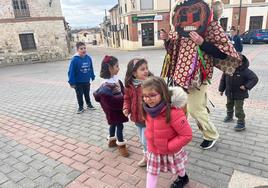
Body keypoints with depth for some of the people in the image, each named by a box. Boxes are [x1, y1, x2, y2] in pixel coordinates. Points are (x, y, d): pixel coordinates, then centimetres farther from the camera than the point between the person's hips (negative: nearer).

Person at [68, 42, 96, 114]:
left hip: (87, 81, 3)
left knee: (87, 94, 21)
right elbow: (71, 72, -18)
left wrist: (92, 77, 9)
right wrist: (71, 82, -17)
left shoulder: (88, 58, -8)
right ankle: (81, 107, 30)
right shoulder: (74, 59, -20)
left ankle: (89, 104, 40)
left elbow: (91, 69, 4)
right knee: (79, 95, 13)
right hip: (78, 82, -3)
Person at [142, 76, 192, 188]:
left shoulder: (174, 113, -37)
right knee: (151, 171, 17)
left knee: (178, 168, 28)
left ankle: (183, 178, 61)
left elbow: (187, 135, -29)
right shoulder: (149, 110, -16)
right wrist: (149, 136, -2)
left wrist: (168, 146, -27)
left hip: (171, 152, -3)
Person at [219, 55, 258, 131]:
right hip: (229, 93, 6)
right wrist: (221, 89, 8)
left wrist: (246, 86, -25)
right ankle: (229, 116, 50)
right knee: (229, 105, 25)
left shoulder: (244, 70, -20)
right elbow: (223, 79, 4)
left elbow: (254, 78, -17)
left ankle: (241, 123, 11)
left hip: (239, 94, -5)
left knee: (238, 109, -3)